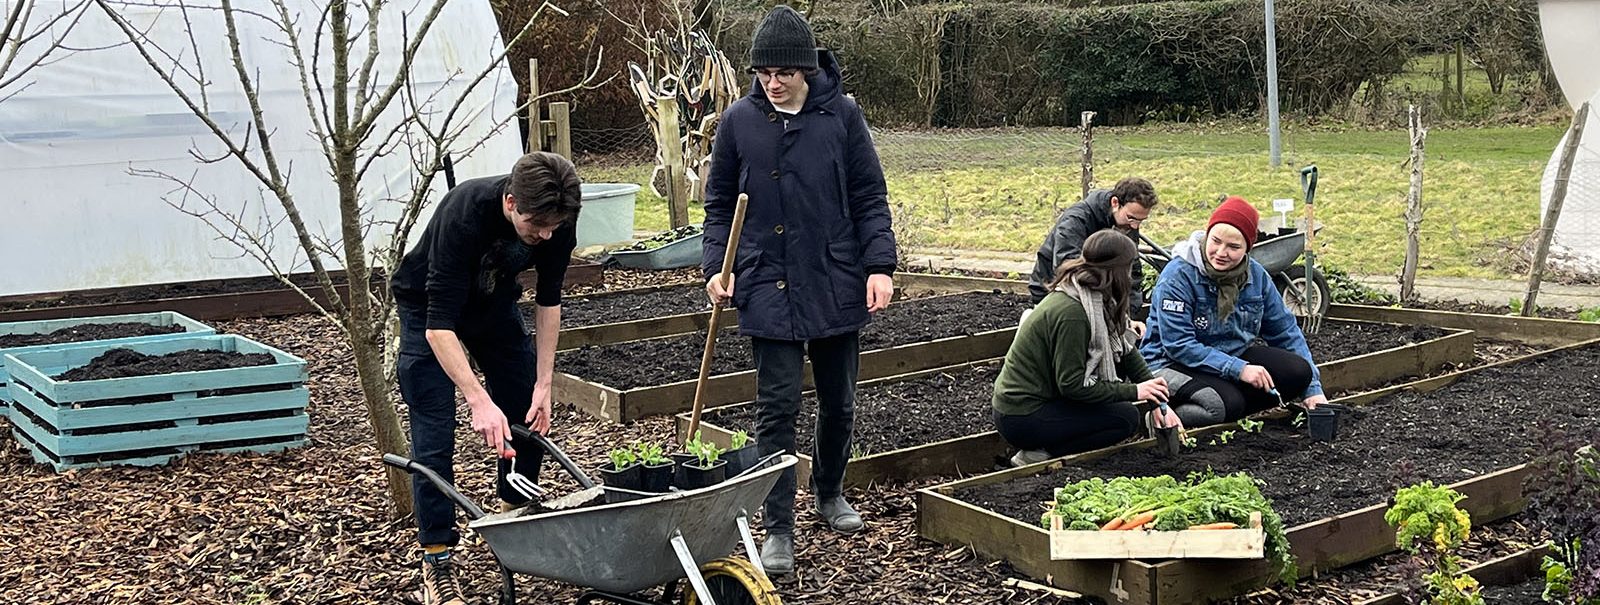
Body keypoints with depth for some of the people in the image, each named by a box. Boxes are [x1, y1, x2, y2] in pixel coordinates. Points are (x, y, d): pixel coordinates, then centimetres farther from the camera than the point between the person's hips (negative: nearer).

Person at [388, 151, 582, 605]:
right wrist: (479, 401, -46)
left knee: (532, 415, 5)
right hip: (428, 309, -5)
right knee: (434, 436, -11)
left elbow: (548, 300, -9)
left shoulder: (556, 222, -24)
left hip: (494, 304, 5)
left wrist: (544, 384, -12)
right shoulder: (464, 214, -40)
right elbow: (439, 324, -39)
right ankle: (436, 565, -4)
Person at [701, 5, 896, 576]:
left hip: (837, 285, 1)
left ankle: (829, 493, 37)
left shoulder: (842, 115, -3)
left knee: (838, 400, 14)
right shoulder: (739, 121, -1)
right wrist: (716, 267, -3)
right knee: (777, 406, -3)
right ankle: (778, 528, 3)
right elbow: (720, 203, 8)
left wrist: (879, 264, -8)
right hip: (768, 288, -1)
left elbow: (869, 197, 1)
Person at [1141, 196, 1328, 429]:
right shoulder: (1179, 276, -20)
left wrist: (1313, 388, 1)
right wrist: (1238, 369, -27)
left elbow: (1285, 330, 7)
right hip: (1177, 364, -7)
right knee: (1225, 403, -35)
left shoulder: (1256, 275, -1)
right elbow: (1178, 344, -24)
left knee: (1299, 372, -15)